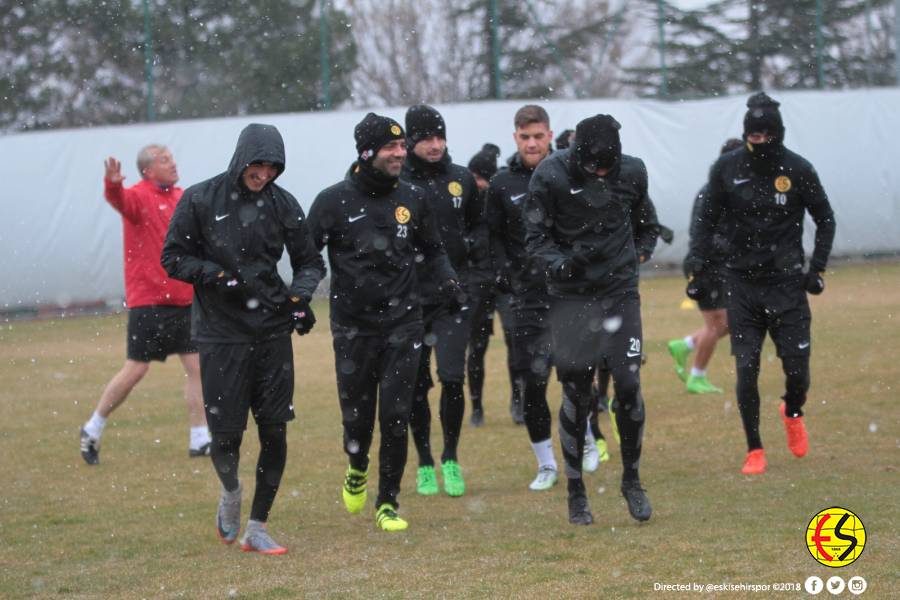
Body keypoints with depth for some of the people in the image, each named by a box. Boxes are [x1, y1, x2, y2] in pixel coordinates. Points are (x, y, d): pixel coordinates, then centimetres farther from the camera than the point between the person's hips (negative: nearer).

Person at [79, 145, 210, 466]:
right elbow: (119, 200, -34)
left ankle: (199, 440, 8)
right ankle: (93, 429, 14)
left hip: (184, 299, 6)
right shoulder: (139, 196, -10)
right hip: (149, 301, -6)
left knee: (197, 365, 2)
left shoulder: (183, 198, 10)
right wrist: (113, 185, -55)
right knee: (135, 369, -3)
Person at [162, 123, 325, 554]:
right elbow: (173, 257, 0)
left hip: (273, 331, 3)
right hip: (220, 334, -2)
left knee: (275, 432, -1)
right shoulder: (200, 200, -5)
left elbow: (310, 261, 11)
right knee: (226, 434, -2)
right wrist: (220, 276, -15)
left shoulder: (283, 204, 2)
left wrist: (300, 295, -9)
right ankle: (230, 493, 32)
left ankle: (257, 528, 11)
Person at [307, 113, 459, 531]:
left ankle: (388, 503, 8)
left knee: (395, 416, -4)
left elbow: (432, 249, 18)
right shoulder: (334, 201, -5)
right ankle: (357, 469, 37)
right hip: (353, 326, -1)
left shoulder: (413, 199, 5)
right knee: (357, 416, 3)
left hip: (402, 322, 2)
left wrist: (447, 278, -1)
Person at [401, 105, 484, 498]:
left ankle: (451, 460, 7)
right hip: (410, 298, -1)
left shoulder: (462, 180, 7)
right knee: (416, 385, 5)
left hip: (453, 295, 1)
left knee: (452, 379, -9)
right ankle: (425, 465, 19)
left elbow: (480, 226, 18)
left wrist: (472, 244, -2)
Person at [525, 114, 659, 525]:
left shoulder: (632, 172, -1)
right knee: (576, 393, -2)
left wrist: (639, 256, 6)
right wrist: (562, 263, -25)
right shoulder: (550, 177, -12)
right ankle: (576, 493, 10)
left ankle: (632, 479, 15)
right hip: (573, 297, -2)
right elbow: (536, 238, -8)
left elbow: (646, 224, 18)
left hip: (621, 292, 2)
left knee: (628, 386, -6)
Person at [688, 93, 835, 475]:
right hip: (742, 283, 1)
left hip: (787, 283, 0)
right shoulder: (726, 169, -2)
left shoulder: (798, 170, -4)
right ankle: (754, 450, 10)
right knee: (746, 369, -4)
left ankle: (793, 413, 34)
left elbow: (825, 219, 9)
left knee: (797, 369, -1)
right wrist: (699, 265, -1)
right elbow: (708, 221, 9)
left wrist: (817, 268, 1)